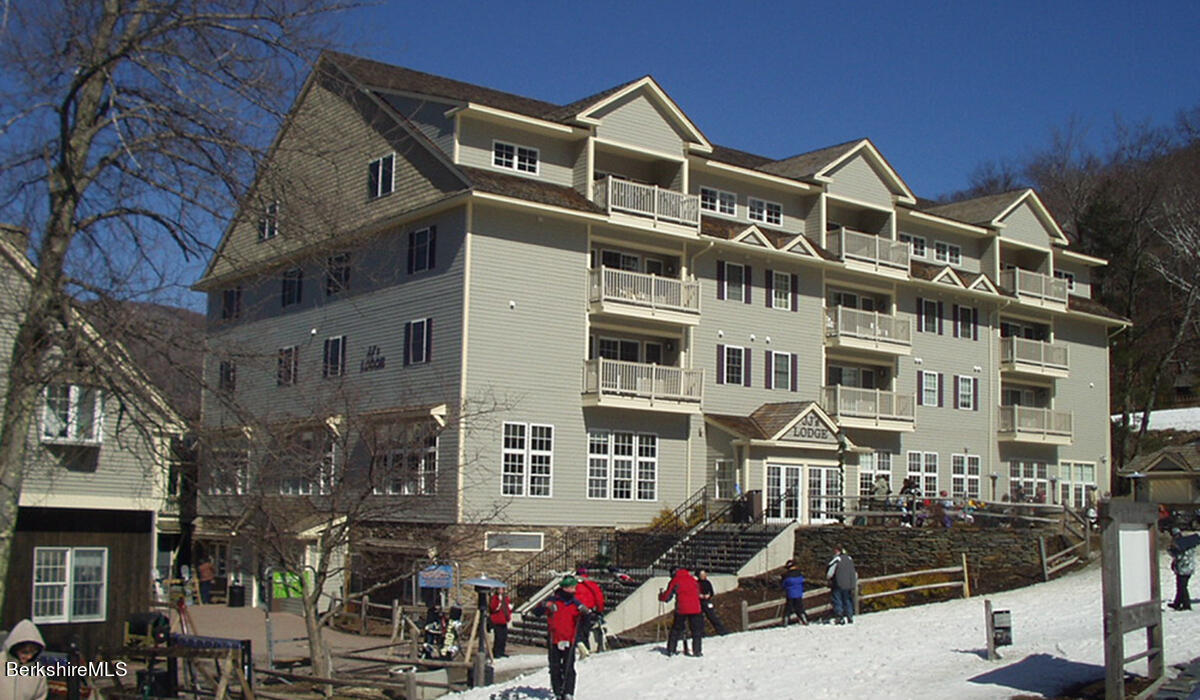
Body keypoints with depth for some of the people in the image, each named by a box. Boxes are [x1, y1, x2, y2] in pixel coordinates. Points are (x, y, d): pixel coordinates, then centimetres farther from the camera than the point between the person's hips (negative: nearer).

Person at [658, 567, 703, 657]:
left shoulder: (675, 580, 5)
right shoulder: (693, 579, 12)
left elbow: (667, 595, 6)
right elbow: (698, 592, 22)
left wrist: (661, 596, 25)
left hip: (681, 609, 0)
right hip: (695, 609, 0)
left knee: (676, 629, 12)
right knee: (696, 630, 7)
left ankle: (671, 650, 13)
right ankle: (696, 651, -1)